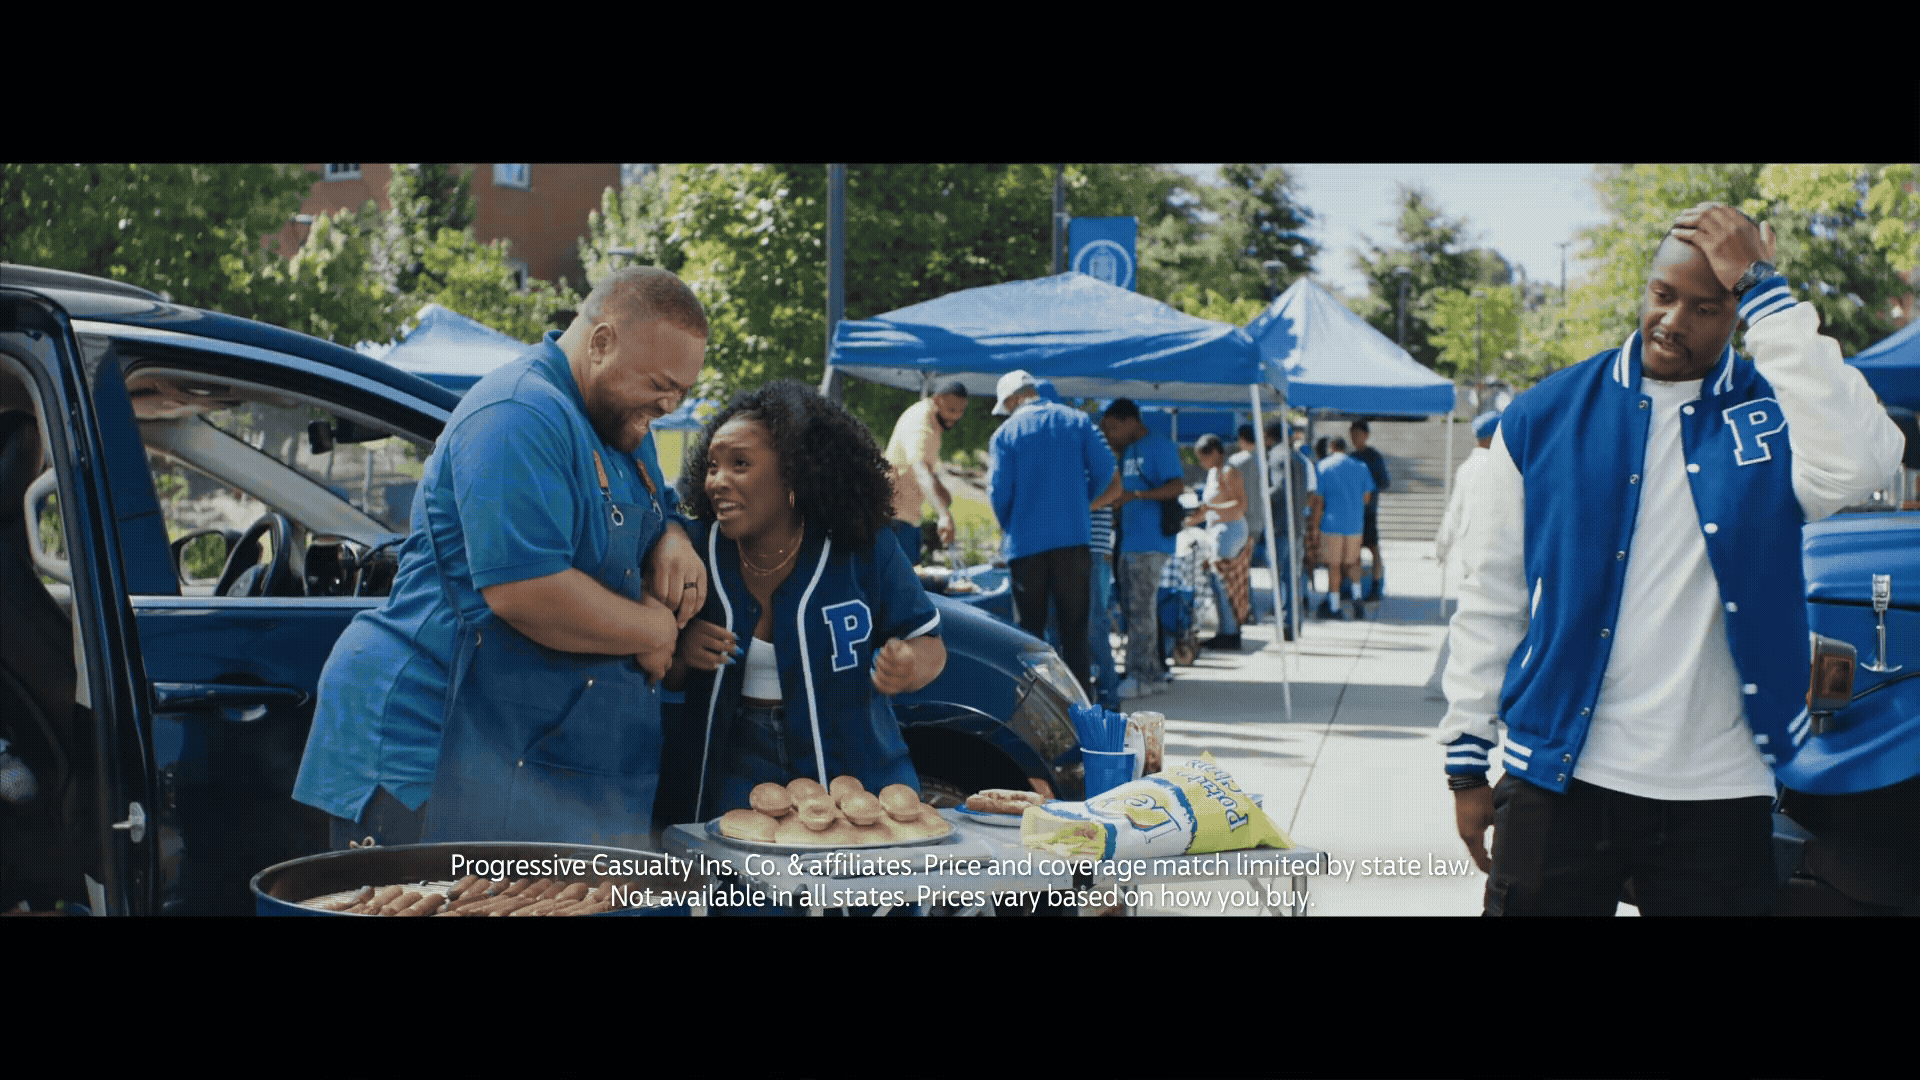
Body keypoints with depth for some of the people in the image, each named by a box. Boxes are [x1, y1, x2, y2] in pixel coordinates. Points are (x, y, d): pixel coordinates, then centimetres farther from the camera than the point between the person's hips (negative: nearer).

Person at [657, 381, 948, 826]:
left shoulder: (864, 547, -6)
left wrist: (910, 666, -20)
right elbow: (664, 677, 11)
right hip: (728, 779, 1)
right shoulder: (696, 548, 0)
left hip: (852, 771, -1)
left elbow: (929, 645, 3)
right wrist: (680, 654, -12)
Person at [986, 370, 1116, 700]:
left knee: (1029, 628, 7)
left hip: (1027, 542, -2)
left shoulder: (1005, 433, -2)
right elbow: (1104, 468, 2)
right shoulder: (1077, 420, 5)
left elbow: (998, 490, -6)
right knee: (1074, 626, 7)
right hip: (1074, 537, 2)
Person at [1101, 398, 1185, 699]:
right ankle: (1155, 673, 16)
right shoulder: (1127, 451, 21)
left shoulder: (1160, 445, -7)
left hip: (1151, 543, -9)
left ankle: (1142, 677, -8)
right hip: (1130, 543, 9)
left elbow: (1177, 486, -17)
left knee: (1141, 609, -10)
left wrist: (1135, 495, -23)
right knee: (1132, 609, 10)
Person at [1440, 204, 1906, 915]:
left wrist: (1764, 293, -19)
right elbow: (1492, 596, 5)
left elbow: (1855, 466, -24)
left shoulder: (1779, 411, 0)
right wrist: (1467, 762, 3)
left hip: (1718, 792, 0)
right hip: (1559, 779, 0)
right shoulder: (1544, 417, 2)